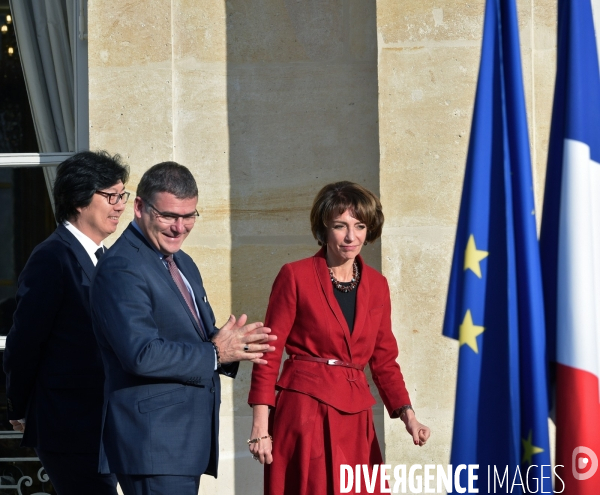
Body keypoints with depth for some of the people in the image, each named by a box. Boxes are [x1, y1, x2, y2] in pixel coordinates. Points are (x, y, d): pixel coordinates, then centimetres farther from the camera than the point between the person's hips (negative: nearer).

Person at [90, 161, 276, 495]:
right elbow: (141, 354, -22)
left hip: (188, 442, 9)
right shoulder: (121, 268, -13)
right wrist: (214, 354, -13)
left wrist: (232, 346, 0)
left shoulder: (183, 265, 18)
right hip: (153, 443, -9)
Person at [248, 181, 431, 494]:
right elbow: (269, 355, -4)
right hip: (305, 413, -5)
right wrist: (261, 428, -11)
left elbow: (384, 360, 14)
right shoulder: (295, 276, -3)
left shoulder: (377, 285, 11)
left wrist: (407, 415, -2)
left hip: (355, 420, 5)